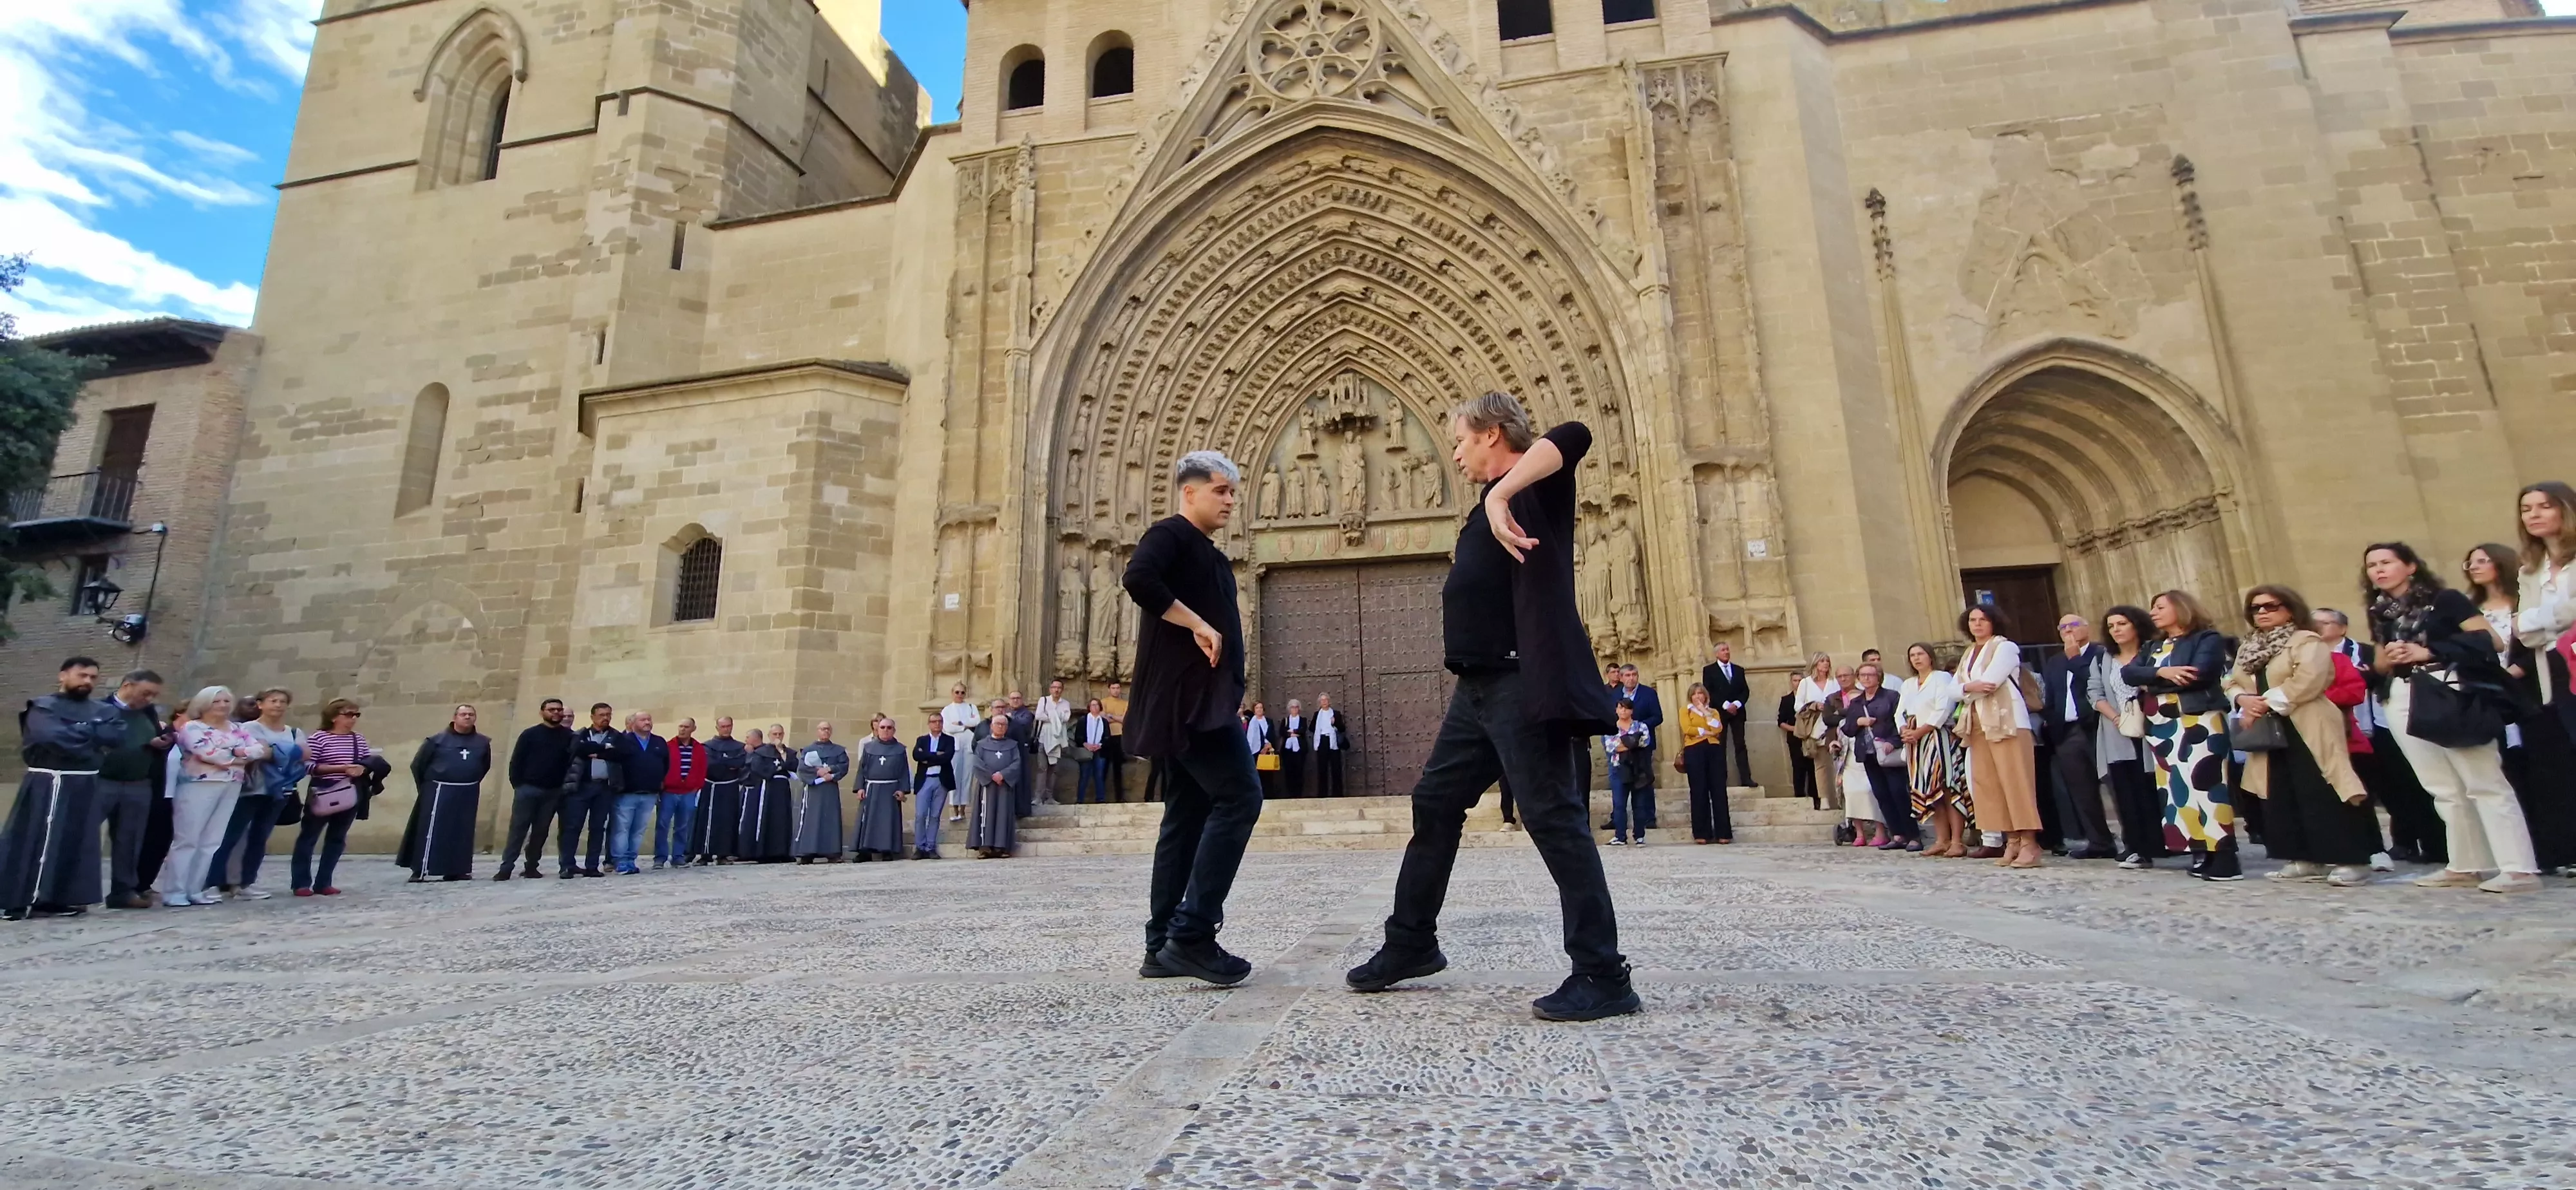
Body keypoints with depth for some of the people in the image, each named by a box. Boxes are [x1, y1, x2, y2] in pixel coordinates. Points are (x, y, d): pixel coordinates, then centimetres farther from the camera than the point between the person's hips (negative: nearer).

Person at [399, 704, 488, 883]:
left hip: (468, 793, 3)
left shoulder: (483, 742, 3)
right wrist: (426, 788, 4)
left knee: (462, 833, 7)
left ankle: (457, 870, 14)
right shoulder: (437, 740, -6)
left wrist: (471, 782, 12)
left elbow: (485, 766, 16)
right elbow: (417, 765, 2)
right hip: (440, 791, -3)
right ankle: (420, 871, -1)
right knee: (430, 831, -5)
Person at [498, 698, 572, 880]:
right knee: (518, 829, -3)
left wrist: (566, 783, -1)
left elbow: (574, 760, 7)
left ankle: (531, 867, 13)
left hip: (553, 791, 2)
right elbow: (516, 760, 1)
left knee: (541, 831, 6)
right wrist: (517, 784, -5)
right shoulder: (530, 734, 1)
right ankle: (506, 867, -1)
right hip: (528, 788, -2)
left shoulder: (569, 736, 6)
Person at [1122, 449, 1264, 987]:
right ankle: (1192, 933, -12)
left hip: (1200, 699, 10)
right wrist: (1198, 624, -20)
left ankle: (1164, 946, 14)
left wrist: (1227, 625, 5)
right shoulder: (1170, 534, -5)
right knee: (1239, 798, -15)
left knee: (1187, 816, 9)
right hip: (1185, 697, -10)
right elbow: (1138, 578, -25)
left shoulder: (1210, 556, 23)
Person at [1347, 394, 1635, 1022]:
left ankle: (1603, 977, 2)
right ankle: (1411, 943, 26)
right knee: (1435, 804, 13)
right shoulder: (1490, 505, 22)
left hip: (1522, 683, -10)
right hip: (1479, 686, 10)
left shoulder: (1532, 488, -4)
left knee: (1553, 817, -7)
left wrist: (1500, 495, -30)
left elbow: (1574, 435, -25)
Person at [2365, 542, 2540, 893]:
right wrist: (2389, 657, -1)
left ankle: (2520, 868, -4)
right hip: (2405, 700, 6)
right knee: (2444, 790, 9)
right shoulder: (2380, 613, 15)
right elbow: (2379, 665, 21)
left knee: (2484, 784, -6)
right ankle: (2466, 867, 14)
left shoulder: (2445, 600, -1)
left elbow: (2490, 641, -8)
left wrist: (2430, 652, -16)